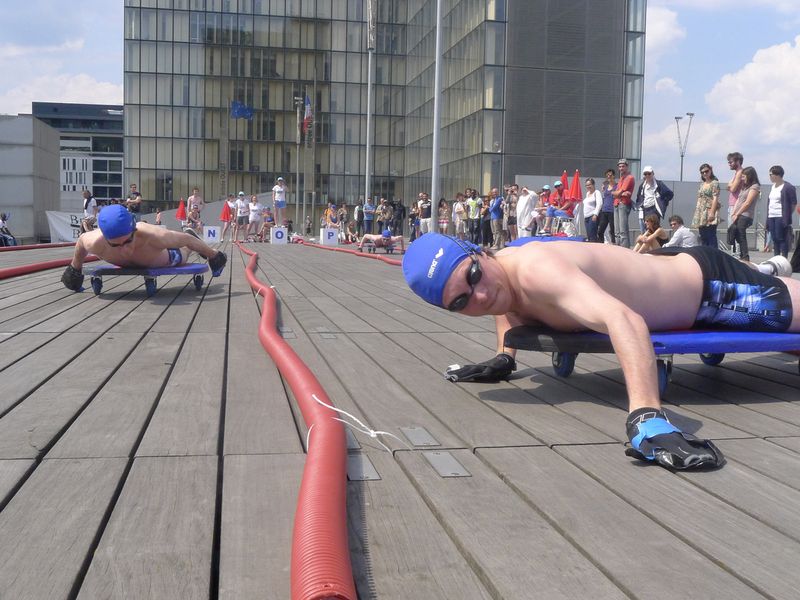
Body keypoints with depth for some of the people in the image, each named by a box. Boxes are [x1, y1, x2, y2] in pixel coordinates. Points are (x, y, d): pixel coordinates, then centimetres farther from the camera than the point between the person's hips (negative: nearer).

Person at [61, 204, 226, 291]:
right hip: (128, 264, 3)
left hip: (164, 258, -2)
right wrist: (75, 269, -3)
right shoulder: (95, 243, -44)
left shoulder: (155, 236, -51)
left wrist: (213, 255, -17)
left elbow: (186, 239, -32)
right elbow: (81, 239, -19)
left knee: (181, 255, 34)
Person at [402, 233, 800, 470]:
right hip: (672, 269, 8)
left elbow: (625, 321, -58)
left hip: (712, 284, -8)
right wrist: (504, 358, 6)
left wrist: (647, 420, -67)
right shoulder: (499, 278, -14)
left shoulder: (534, 269, -42)